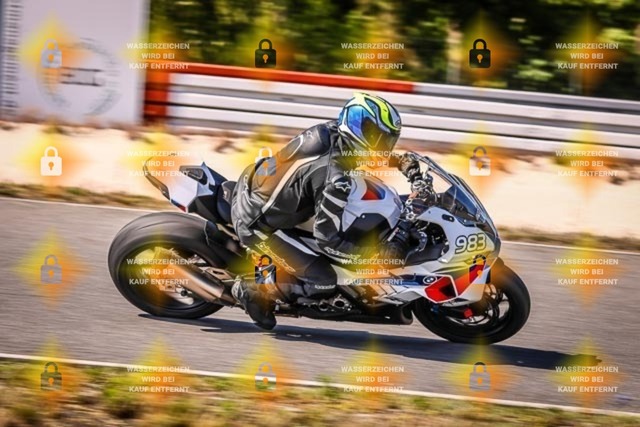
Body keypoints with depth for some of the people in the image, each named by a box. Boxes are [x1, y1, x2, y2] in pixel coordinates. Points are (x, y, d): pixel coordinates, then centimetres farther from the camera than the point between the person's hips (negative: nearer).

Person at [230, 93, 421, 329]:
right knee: (323, 283, -9)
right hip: (257, 223, -9)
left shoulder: (331, 131, -7)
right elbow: (327, 239, -23)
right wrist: (377, 252, -20)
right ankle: (254, 291, 5)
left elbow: (368, 153, 16)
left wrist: (401, 161, 3)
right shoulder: (335, 180, -30)